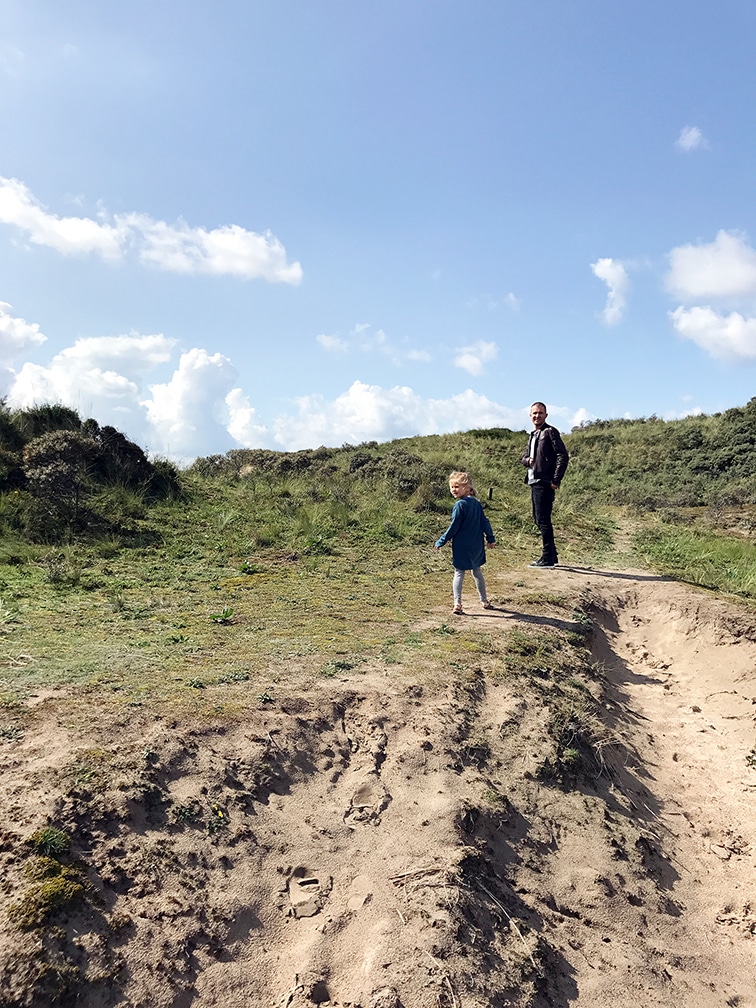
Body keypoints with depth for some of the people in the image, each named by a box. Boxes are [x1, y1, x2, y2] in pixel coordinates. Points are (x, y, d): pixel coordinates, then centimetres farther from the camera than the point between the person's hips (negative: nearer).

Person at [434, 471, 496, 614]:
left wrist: (441, 542, -7)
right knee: (477, 572, 19)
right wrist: (490, 538, 19)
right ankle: (484, 601, 28)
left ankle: (457, 604, -8)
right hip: (477, 546, 7)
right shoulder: (477, 503, 5)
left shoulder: (460, 505, -16)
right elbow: (485, 522, 10)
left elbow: (453, 528, -15)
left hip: (462, 547, -7)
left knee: (459, 573, -1)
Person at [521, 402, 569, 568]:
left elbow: (563, 456, -13)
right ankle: (551, 555, 22)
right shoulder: (532, 435, 20)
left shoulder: (550, 432, -6)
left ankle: (548, 558, -4)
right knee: (538, 518, 13)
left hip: (544, 483, -9)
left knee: (543, 519, -9)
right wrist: (527, 460, 1)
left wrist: (556, 480, -17)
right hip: (534, 482, 9)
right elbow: (524, 457, 26)